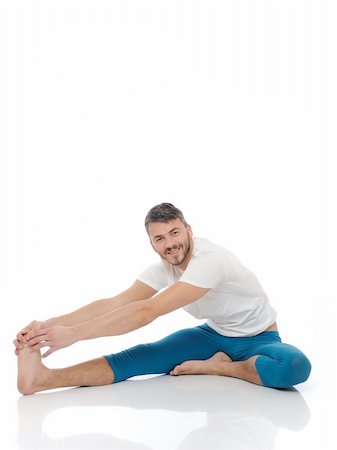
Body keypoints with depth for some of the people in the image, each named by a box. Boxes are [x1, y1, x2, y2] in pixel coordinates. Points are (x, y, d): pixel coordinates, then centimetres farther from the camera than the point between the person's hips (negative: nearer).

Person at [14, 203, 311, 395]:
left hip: (258, 339, -5)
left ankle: (215, 366, -22)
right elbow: (115, 303, -16)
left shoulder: (209, 259, -32)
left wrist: (74, 333, -44)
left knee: (296, 366, -40)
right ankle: (44, 378, -34)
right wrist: (51, 324, -31)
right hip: (214, 334, 5)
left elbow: (148, 312, -40)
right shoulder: (164, 268, -7)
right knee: (144, 356, -21)